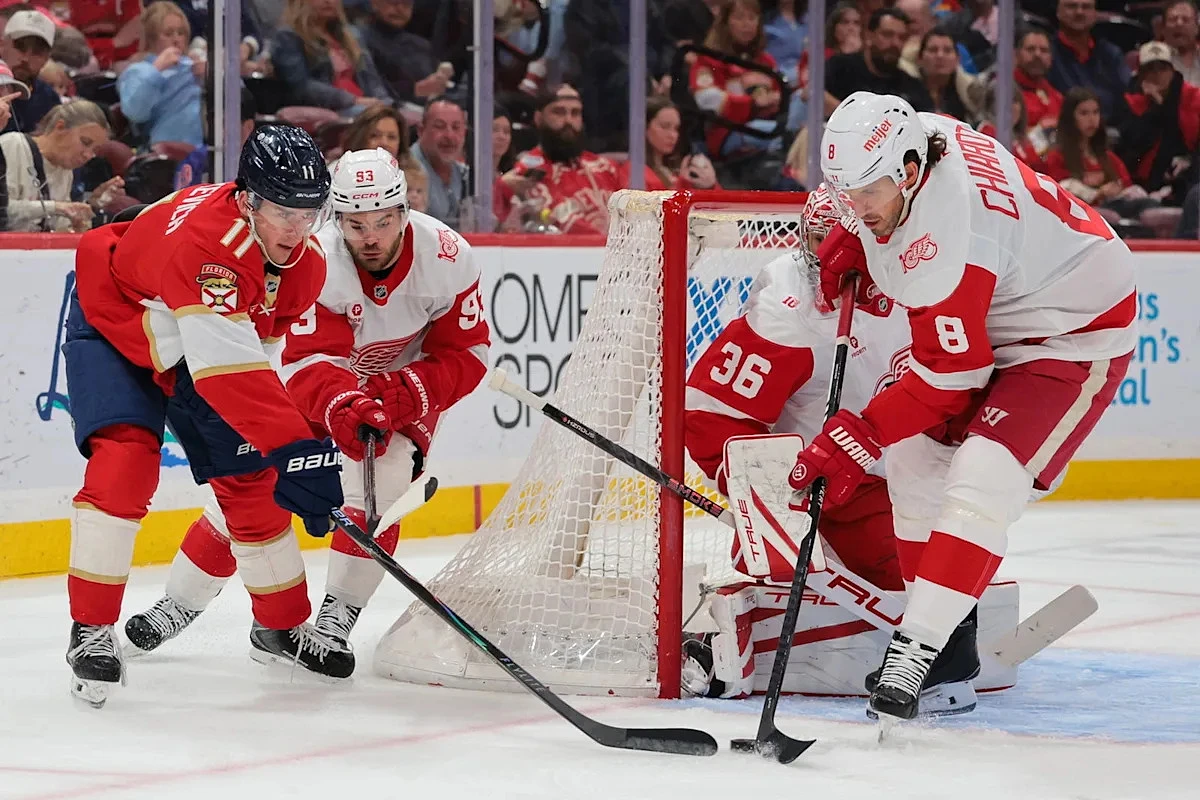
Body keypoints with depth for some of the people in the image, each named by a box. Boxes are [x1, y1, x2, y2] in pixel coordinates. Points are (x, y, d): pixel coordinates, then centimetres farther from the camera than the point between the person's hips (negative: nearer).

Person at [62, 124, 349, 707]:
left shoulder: (306, 263, -17)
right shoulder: (207, 238, -44)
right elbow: (225, 362, -52)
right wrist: (293, 445, -56)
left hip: (204, 342, 7)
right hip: (112, 325, -7)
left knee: (250, 477, 5)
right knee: (125, 460, -25)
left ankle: (281, 626, 23)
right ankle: (91, 630, -16)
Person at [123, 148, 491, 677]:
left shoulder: (447, 258, -25)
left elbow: (465, 356, -19)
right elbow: (310, 365, -34)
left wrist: (401, 396, -34)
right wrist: (341, 405, -55)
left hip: (407, 388, 0)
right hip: (317, 383, 0)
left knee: (379, 481, -25)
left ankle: (337, 618, -13)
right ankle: (179, 605, 10)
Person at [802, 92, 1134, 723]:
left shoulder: (943, 244, -36)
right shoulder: (900, 138, -13)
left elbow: (951, 377, -28)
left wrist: (861, 435, -24)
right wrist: (851, 242, -2)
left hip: (1079, 331, -11)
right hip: (992, 320, 11)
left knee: (981, 480, -25)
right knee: (915, 457, 8)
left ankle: (914, 653, -27)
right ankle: (946, 644, 13)